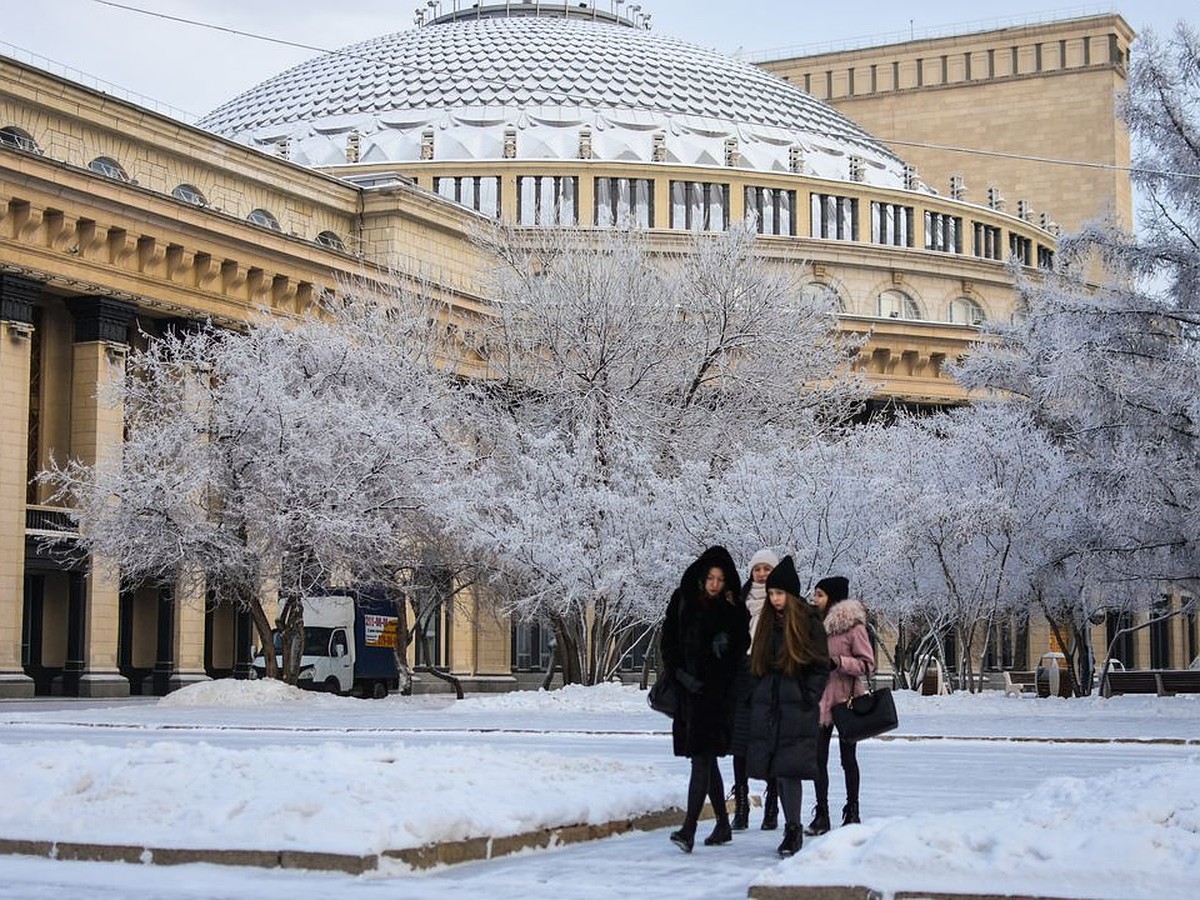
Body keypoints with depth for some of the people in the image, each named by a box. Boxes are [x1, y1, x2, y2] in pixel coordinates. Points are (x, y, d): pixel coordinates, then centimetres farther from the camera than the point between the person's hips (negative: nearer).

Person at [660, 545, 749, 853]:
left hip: (717, 691, -4)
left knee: (701, 760, -14)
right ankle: (723, 825, 26)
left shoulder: (733, 609, -1)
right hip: (689, 690, 4)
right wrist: (681, 674, -6)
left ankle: (688, 831, -19)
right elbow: (669, 643, 5)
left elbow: (741, 648, 0)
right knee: (706, 761, 13)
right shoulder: (682, 602, 6)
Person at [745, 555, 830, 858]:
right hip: (767, 709, 6)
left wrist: (808, 700, -11)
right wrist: (755, 697, 10)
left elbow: (821, 667, -3)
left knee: (789, 769, -13)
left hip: (796, 710, -6)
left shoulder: (809, 624, -2)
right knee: (776, 771, 6)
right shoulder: (766, 624, 15)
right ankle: (792, 829, 14)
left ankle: (793, 829, -8)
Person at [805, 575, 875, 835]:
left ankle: (852, 812, 16)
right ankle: (821, 815, 6)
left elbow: (868, 664, -10)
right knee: (819, 758, 1)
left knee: (848, 758, 5)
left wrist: (837, 662, -21)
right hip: (820, 699, 5)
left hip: (846, 700, -5)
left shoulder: (853, 626, -8)